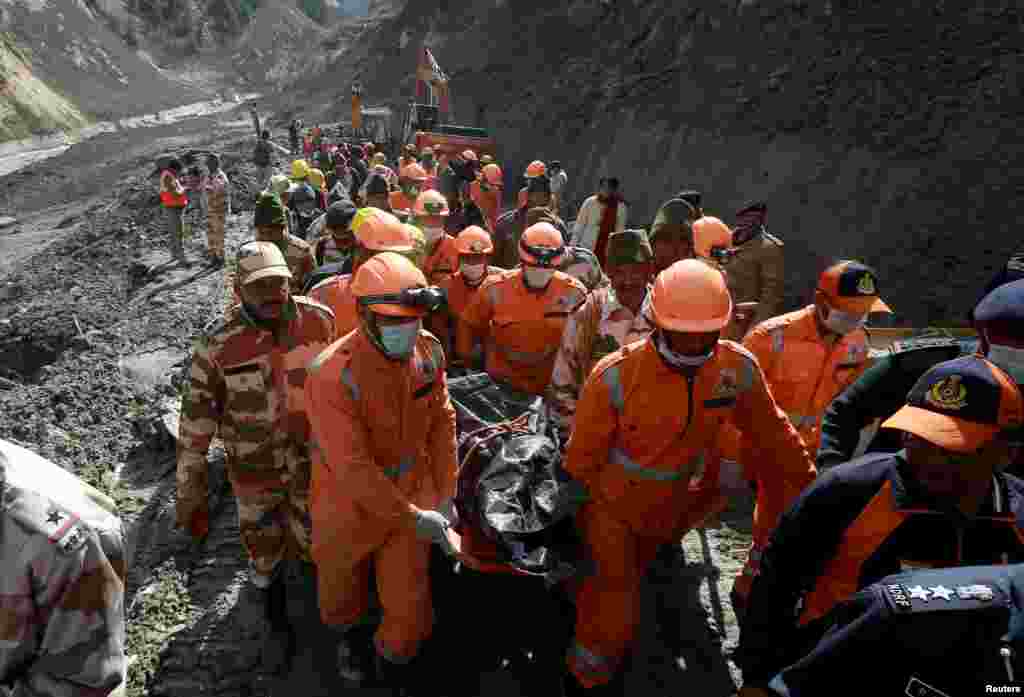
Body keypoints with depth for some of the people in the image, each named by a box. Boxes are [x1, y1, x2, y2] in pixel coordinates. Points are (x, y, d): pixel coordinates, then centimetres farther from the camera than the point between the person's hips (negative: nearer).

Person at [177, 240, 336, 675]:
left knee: (313, 543, 17)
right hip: (255, 472, 0)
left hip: (315, 460, 1)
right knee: (264, 552, 19)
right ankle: (278, 625, 47)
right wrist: (189, 492, -7)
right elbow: (195, 422, -13)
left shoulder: (321, 321, -15)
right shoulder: (217, 346, -21)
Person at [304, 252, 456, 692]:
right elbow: (353, 468, -28)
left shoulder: (429, 350, -13)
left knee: (412, 609, 12)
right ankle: (354, 632, 61)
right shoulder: (333, 375, -30)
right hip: (350, 508, -3)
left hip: (412, 500, 3)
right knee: (341, 597, 25)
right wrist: (414, 517, -22)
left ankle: (393, 661, 46)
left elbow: (441, 423, -1)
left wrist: (444, 494, 0)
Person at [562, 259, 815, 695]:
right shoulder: (616, 376, -27)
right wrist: (568, 519, -5)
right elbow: (582, 457, -15)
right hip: (611, 510, -3)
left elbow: (770, 435, 1)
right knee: (609, 615, 4)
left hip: (673, 507, 3)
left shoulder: (739, 368, -16)